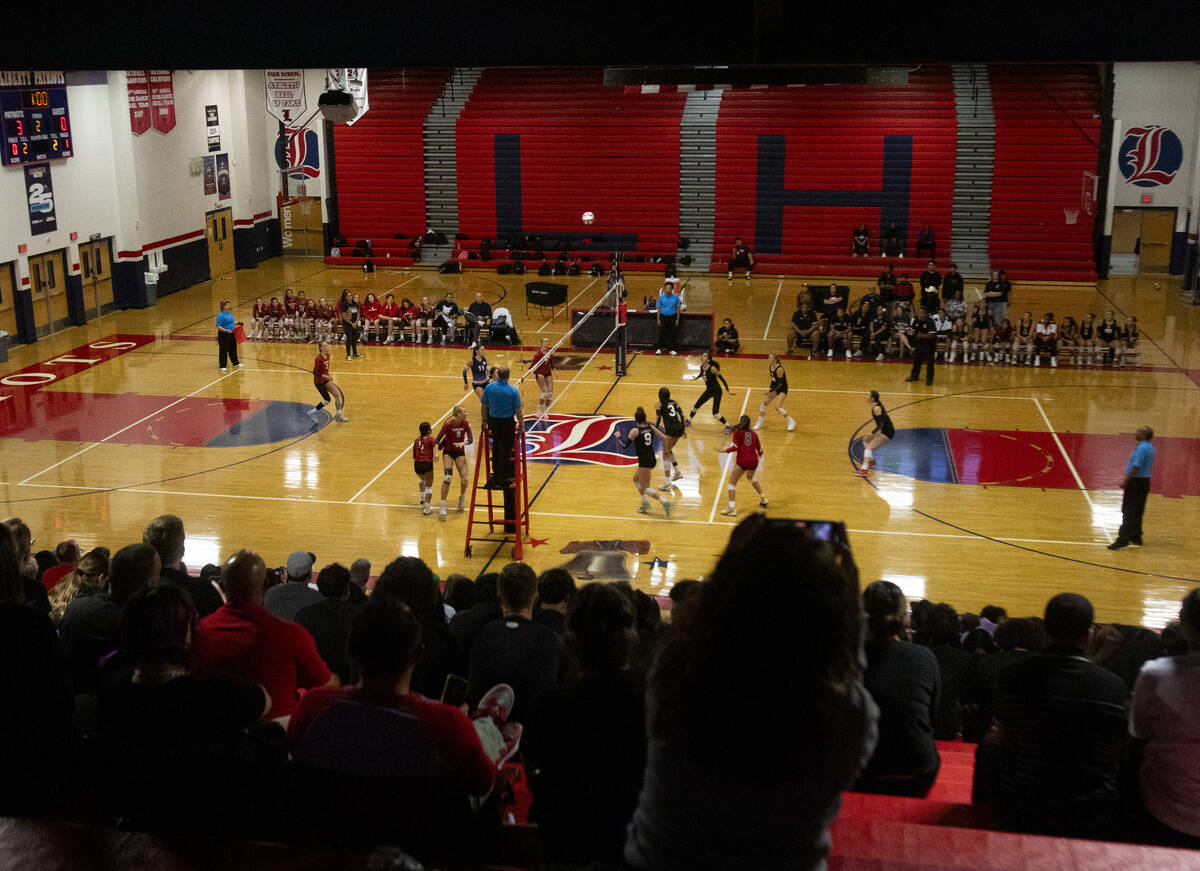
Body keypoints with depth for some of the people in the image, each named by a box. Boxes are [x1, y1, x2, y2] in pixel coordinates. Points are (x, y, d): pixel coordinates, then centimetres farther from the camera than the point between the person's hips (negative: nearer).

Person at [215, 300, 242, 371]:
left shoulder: (229, 313, 8)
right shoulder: (220, 315, -16)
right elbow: (218, 326, -19)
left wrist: (236, 324, 9)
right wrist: (226, 330, -30)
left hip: (232, 334, 8)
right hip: (224, 335, -8)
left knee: (233, 349, 17)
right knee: (223, 350, 1)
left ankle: (235, 363, 30)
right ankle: (223, 366, 10)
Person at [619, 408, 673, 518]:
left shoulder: (635, 430, -13)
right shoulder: (651, 427, 3)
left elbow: (625, 444, -15)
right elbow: (665, 438, 6)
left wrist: (618, 437, 4)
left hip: (644, 461, -7)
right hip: (652, 458, 7)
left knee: (645, 488, -1)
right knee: (636, 479, 27)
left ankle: (665, 501, -17)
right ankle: (645, 503, 24)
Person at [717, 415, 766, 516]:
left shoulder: (737, 432, -1)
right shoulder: (753, 433, 11)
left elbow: (735, 447, -12)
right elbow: (759, 448, 15)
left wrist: (724, 450, -3)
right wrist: (760, 455, 36)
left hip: (743, 461, -5)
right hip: (754, 460, 5)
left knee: (732, 482, -1)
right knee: (750, 477, 35)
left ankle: (732, 508, -15)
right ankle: (763, 498, 40)